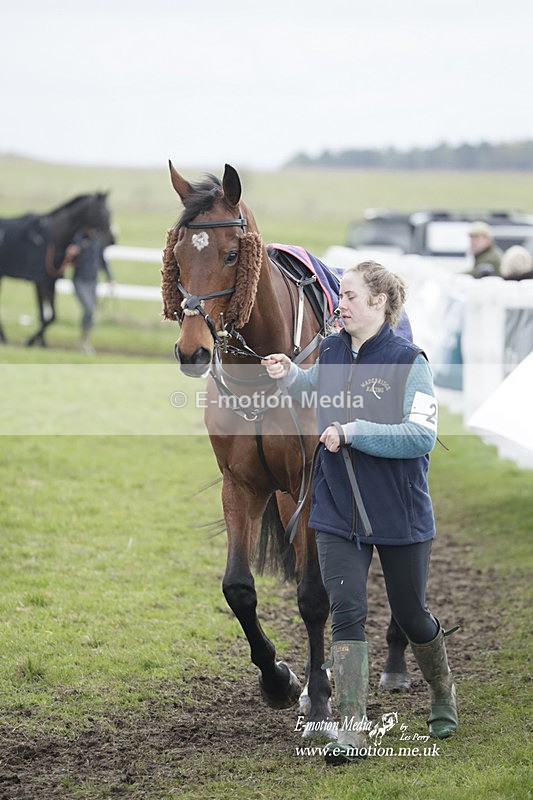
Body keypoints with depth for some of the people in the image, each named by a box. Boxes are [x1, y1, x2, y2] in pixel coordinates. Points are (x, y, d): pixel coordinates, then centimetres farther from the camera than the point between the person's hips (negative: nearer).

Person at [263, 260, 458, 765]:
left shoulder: (408, 360, -13)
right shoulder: (330, 352, 4)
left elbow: (421, 436, -22)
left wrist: (351, 432, -24)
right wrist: (288, 378, 7)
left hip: (399, 514, -4)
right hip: (337, 512, 4)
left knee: (410, 615, 11)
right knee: (346, 613, -8)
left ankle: (443, 696, 39)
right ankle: (352, 731, -7)